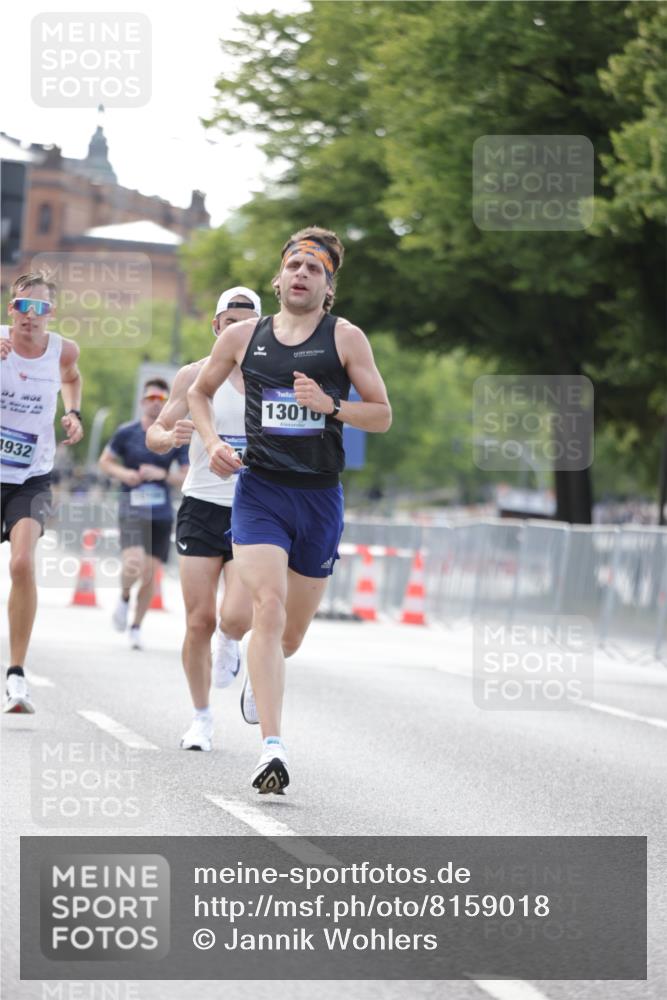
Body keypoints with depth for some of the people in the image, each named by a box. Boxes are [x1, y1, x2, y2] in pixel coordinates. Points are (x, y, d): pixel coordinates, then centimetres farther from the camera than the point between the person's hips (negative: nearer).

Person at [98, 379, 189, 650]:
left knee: (150, 575, 3)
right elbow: (105, 461, 11)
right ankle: (124, 598, 10)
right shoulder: (126, 433, 1)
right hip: (132, 510, -2)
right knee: (133, 564, -23)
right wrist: (122, 473, -9)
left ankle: (136, 628, 21)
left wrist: (162, 474, -13)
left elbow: (187, 476, 5)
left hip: (162, 515, 2)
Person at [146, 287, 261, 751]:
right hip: (203, 508, 0)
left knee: (236, 617, -16)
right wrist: (169, 436, -18)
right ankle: (202, 718, 14)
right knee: (199, 622, -3)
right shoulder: (195, 376, 2)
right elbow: (155, 434, 5)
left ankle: (228, 645, 22)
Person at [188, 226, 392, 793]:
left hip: (320, 496, 1)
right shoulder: (242, 337, 7)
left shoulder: (345, 338, 2)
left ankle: (258, 676, 48)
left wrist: (331, 406, -16)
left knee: (291, 633, 10)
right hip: (259, 490, -1)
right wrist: (212, 442, 4)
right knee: (269, 608, -21)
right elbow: (200, 392, 23)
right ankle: (271, 747, -25)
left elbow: (382, 415, 2)